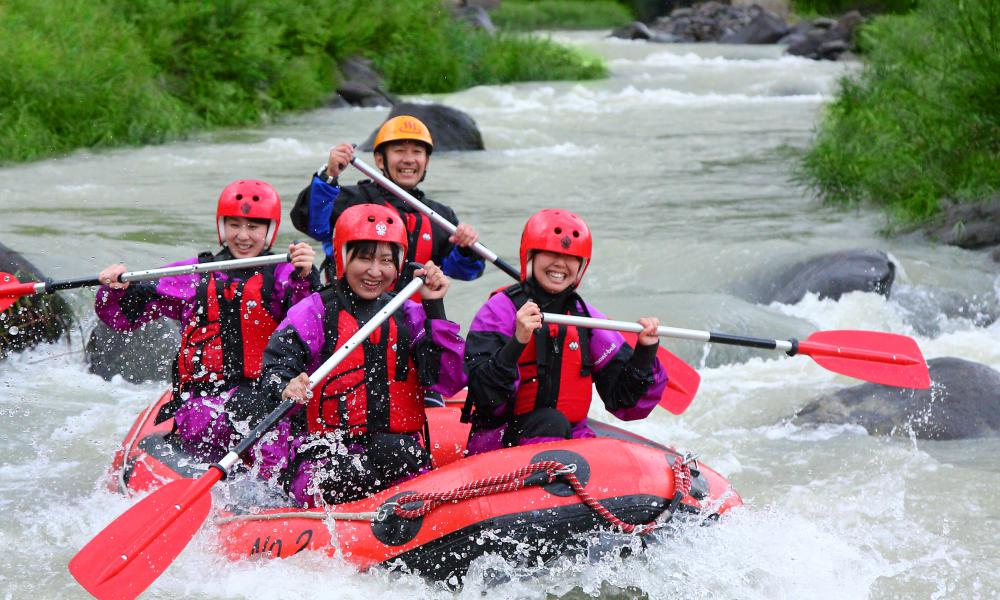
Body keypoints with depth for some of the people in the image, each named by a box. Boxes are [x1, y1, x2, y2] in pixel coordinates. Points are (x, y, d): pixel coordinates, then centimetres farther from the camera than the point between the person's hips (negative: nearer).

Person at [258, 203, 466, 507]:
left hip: (398, 451, 4)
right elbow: (278, 365, -10)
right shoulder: (315, 311, 2)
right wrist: (286, 391, -34)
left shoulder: (409, 315, 13)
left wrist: (435, 310, -4)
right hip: (325, 451, -4)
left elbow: (450, 381, 2)